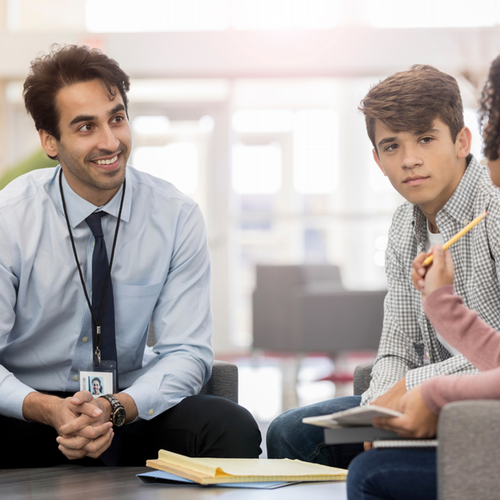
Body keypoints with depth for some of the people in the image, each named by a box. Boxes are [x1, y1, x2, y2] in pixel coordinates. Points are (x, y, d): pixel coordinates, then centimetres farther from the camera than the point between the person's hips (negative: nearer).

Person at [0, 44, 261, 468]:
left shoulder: (176, 217, -5)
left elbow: (187, 353, -7)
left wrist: (116, 409, -27)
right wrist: (49, 410, -32)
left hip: (131, 408, 2)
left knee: (234, 429, -27)